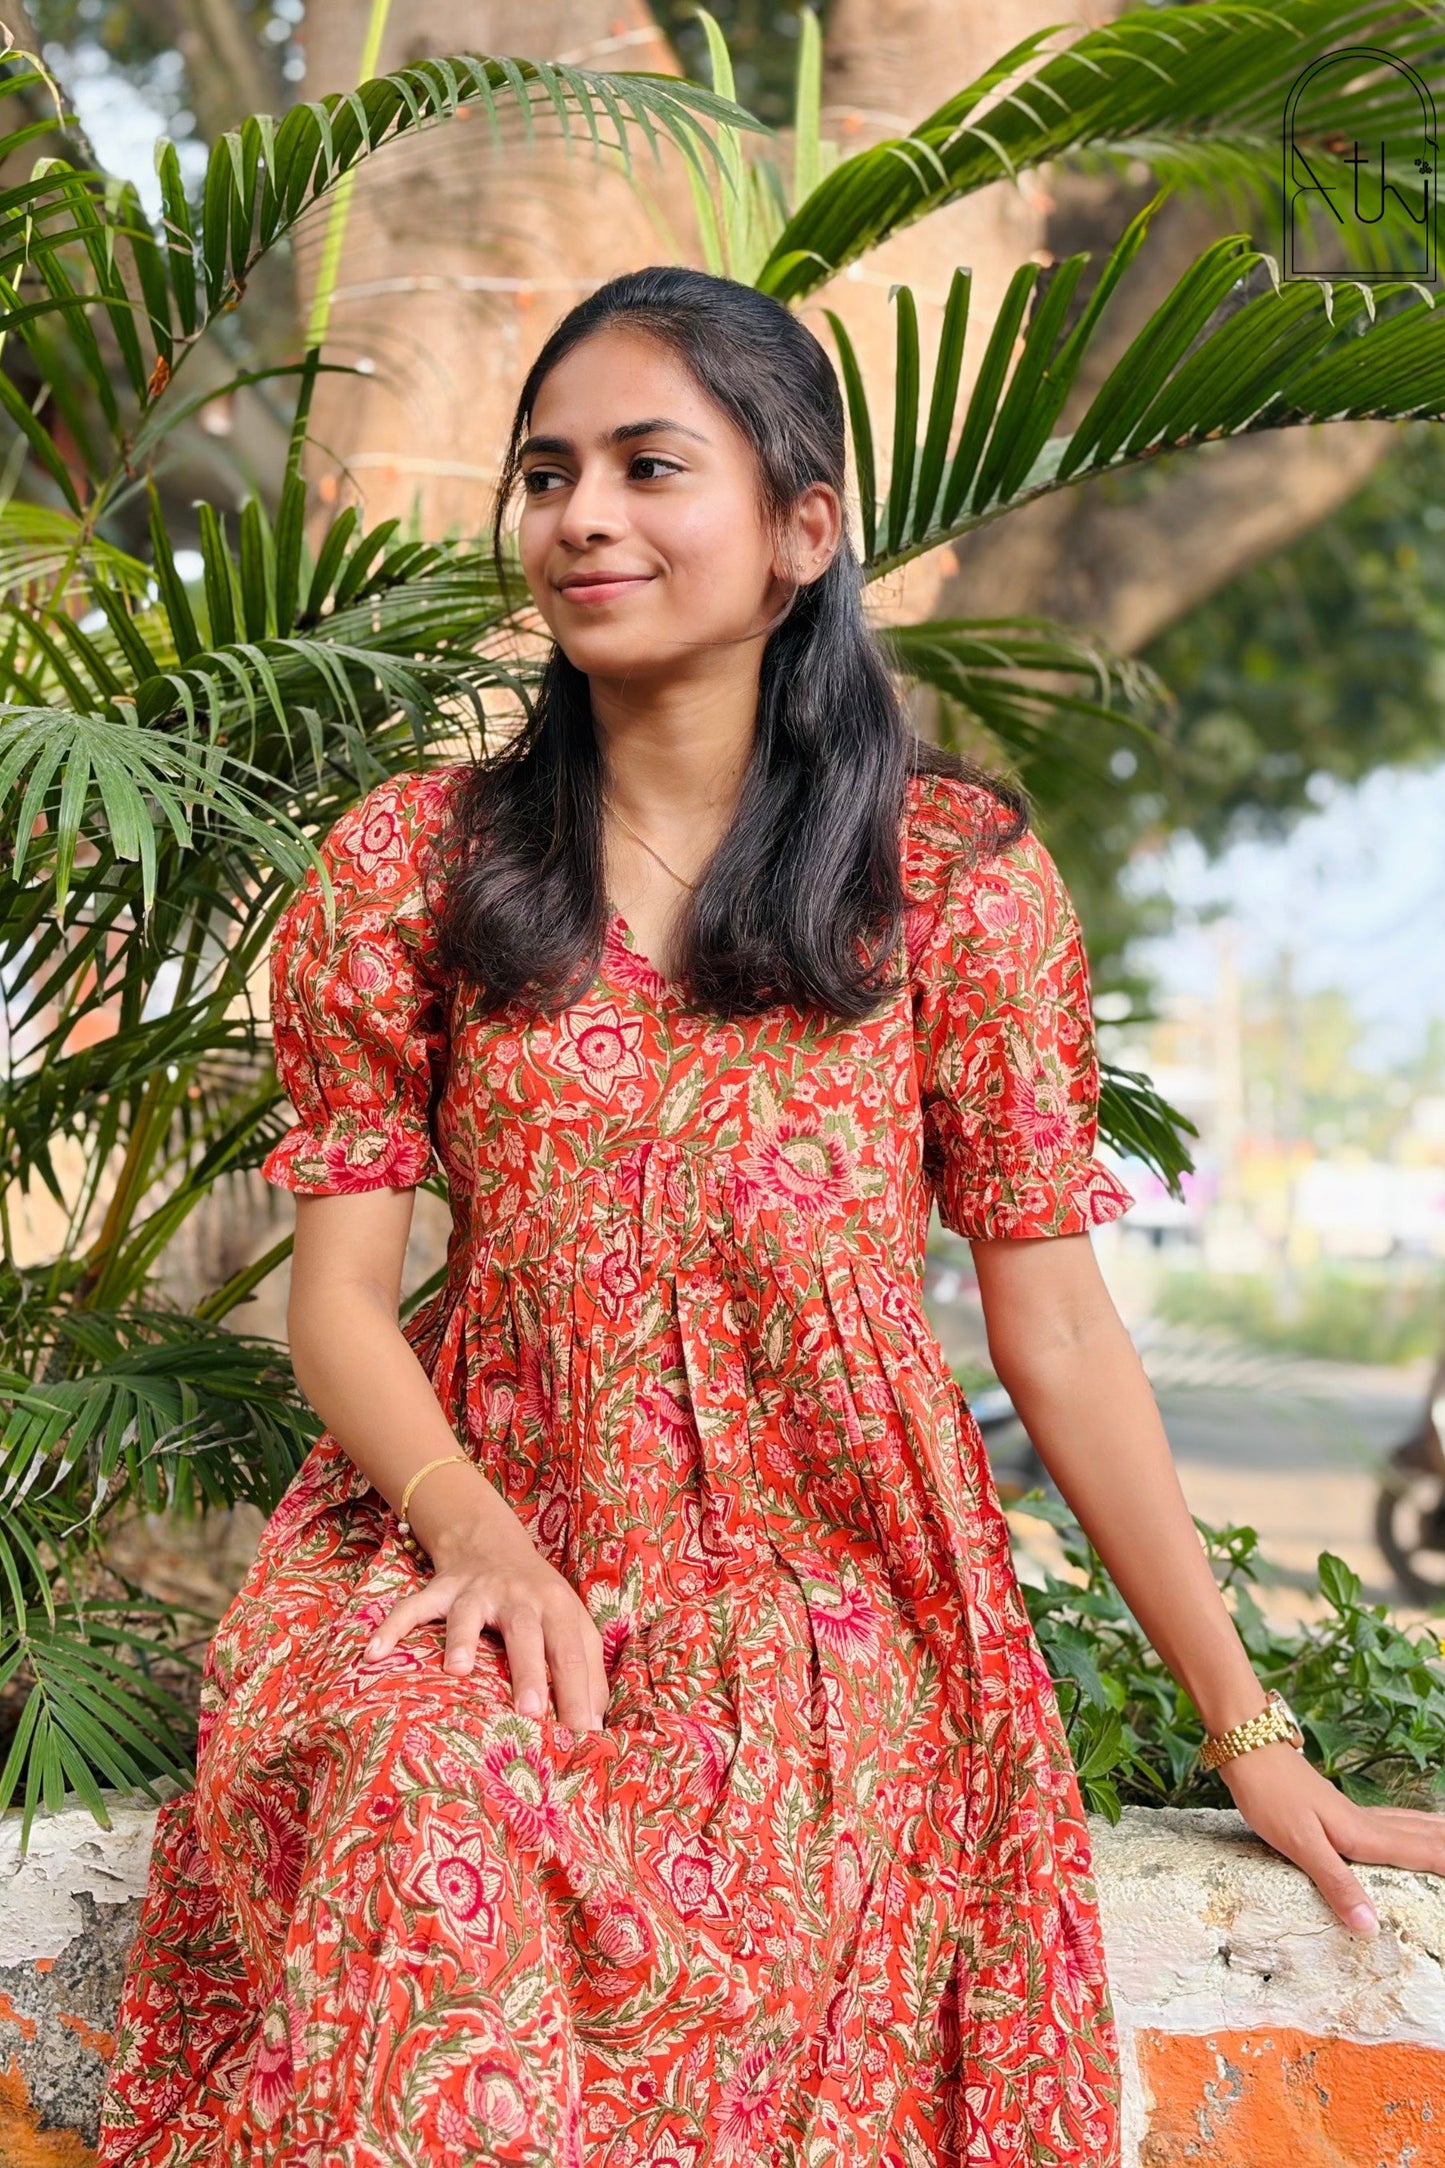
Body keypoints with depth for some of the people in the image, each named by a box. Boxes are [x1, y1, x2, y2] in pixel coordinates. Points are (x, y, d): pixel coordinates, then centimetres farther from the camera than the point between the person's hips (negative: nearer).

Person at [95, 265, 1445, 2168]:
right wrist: (476, 1532, -18)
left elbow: (1057, 1324, 2)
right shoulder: (410, 866, 6)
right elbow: (341, 1294, 3)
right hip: (490, 1548, 2)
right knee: (405, 1795, -31)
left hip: (831, 1592, -1)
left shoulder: (954, 871, 1)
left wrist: (1250, 1733, 1)